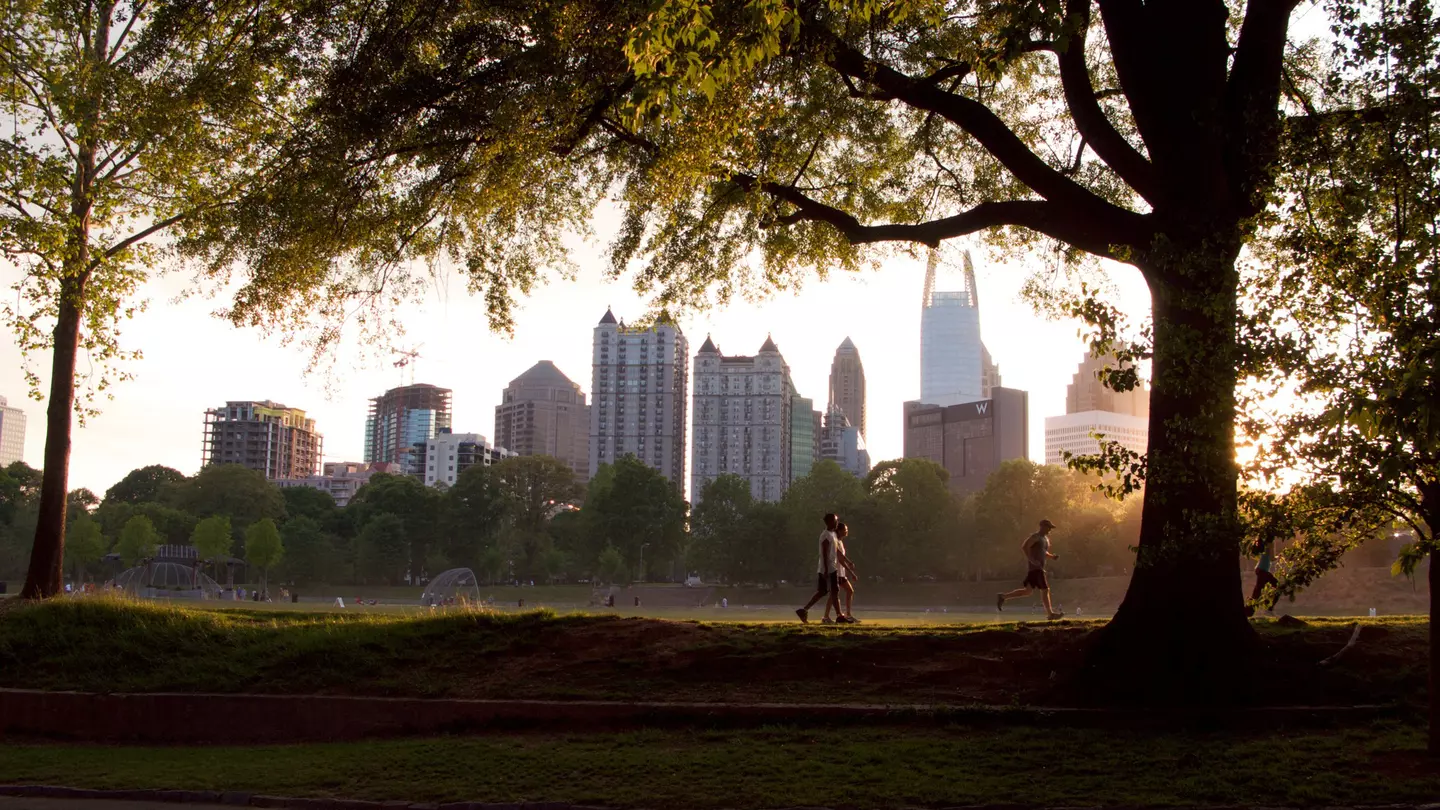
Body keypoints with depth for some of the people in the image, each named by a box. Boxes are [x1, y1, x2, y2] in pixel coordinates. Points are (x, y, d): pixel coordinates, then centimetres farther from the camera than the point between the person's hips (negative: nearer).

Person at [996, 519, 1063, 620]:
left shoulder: (1046, 538, 20)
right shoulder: (1035, 537, -10)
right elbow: (1024, 546, -18)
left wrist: (1052, 556, 12)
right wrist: (1031, 559, -25)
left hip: (1039, 567, 10)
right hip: (1035, 567, -10)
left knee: (1028, 591, 9)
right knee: (1045, 589, -5)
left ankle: (1002, 597, 10)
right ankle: (1050, 614, 2)